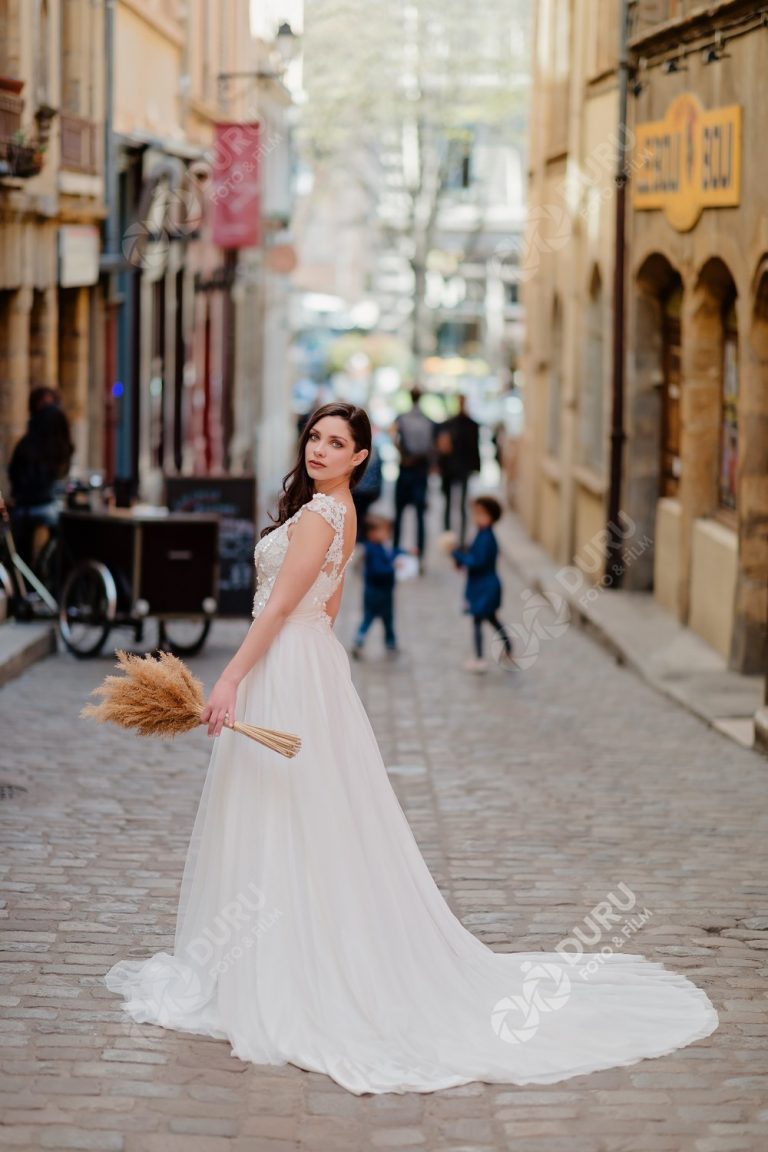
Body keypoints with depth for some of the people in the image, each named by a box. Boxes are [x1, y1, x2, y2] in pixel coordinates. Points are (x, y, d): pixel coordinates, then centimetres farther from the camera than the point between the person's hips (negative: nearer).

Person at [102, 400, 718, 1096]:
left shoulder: (317, 513, -18)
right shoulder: (340, 512, 13)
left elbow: (280, 606, -21)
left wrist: (230, 679, -21)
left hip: (287, 672, -10)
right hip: (310, 662, 10)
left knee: (281, 824, -4)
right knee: (317, 821, 14)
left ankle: (277, 980, 3)